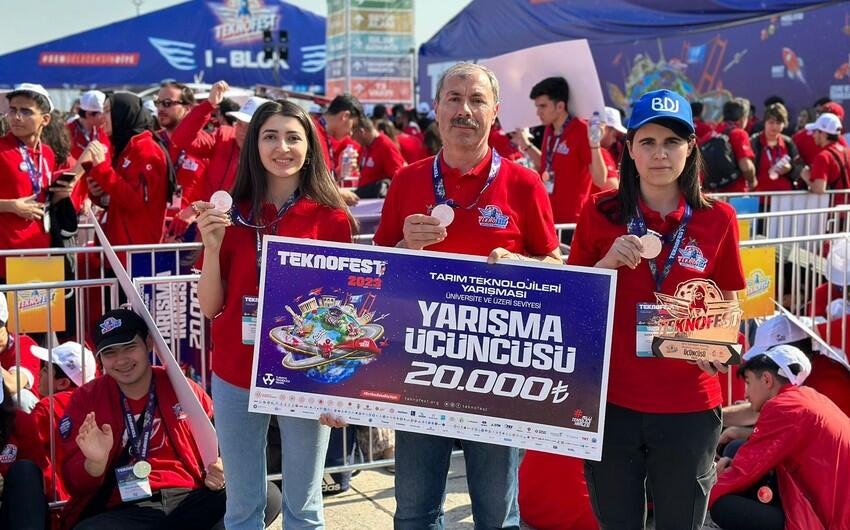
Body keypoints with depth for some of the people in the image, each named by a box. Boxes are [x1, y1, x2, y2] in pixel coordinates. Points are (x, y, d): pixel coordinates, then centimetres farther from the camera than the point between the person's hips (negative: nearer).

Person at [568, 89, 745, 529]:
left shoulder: (718, 219, -1)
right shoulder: (601, 213, -3)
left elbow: (728, 306, 10)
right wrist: (608, 262, -15)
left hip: (689, 407, 0)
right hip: (611, 399, 0)